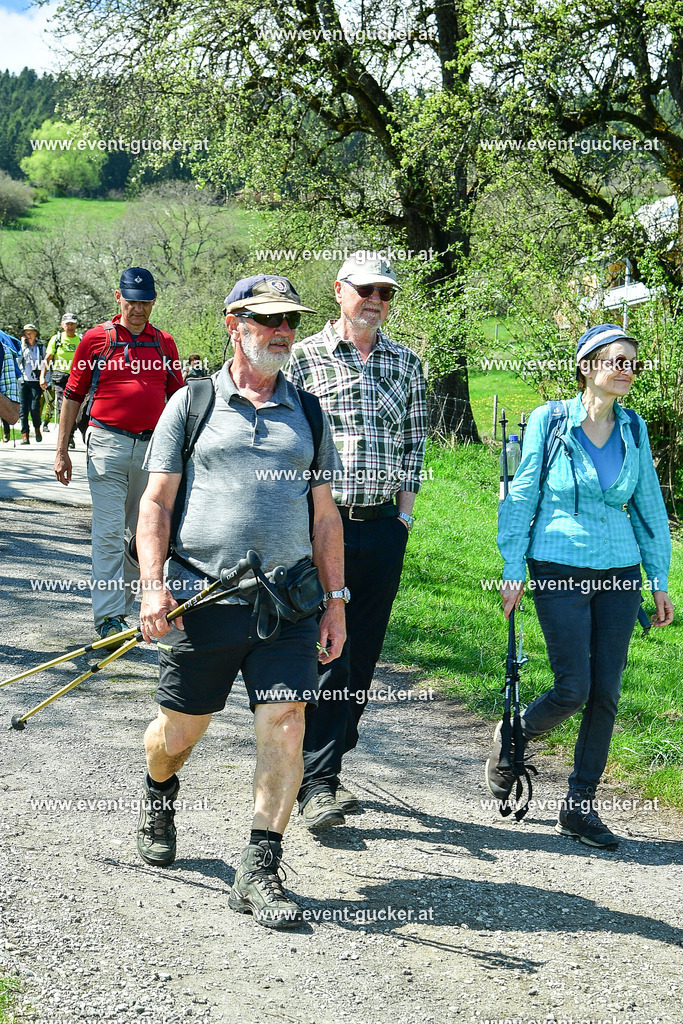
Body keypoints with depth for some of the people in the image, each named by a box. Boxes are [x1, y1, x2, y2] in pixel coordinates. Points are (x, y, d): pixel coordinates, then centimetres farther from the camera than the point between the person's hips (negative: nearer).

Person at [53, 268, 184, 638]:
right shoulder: (95, 338, 3)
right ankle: (108, 616, -8)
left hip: (152, 445, 3)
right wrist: (62, 450, 2)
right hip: (107, 444, -3)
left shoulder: (164, 343, 11)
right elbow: (72, 395, 6)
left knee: (140, 532, 9)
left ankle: (123, 603, 20)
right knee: (109, 532, -8)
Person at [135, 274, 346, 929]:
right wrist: (152, 586, -9)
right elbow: (155, 502, 3)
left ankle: (259, 872, 1)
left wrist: (335, 601, 10)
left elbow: (324, 514, 16)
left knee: (285, 727, -8)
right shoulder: (192, 403, 5)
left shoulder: (306, 412, 14)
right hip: (201, 597, -2)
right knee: (179, 731, 8)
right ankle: (158, 793, 43)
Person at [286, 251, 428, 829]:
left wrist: (404, 512, 8)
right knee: (325, 654, -9)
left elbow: (415, 439, 16)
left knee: (363, 655, 7)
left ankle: (327, 767, 19)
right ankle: (316, 784, -6)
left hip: (383, 527, 4)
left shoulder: (406, 363, 11)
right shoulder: (305, 357, -1)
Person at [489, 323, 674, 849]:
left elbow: (649, 506, 13)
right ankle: (510, 738, 21)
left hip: (620, 572, 4)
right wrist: (513, 569, -5)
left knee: (606, 692, 2)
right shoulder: (549, 420, -5)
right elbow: (521, 496, -2)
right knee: (573, 689, -9)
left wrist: (660, 582, 10)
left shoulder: (634, 429, 7)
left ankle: (580, 806, 12)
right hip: (560, 569, -4)